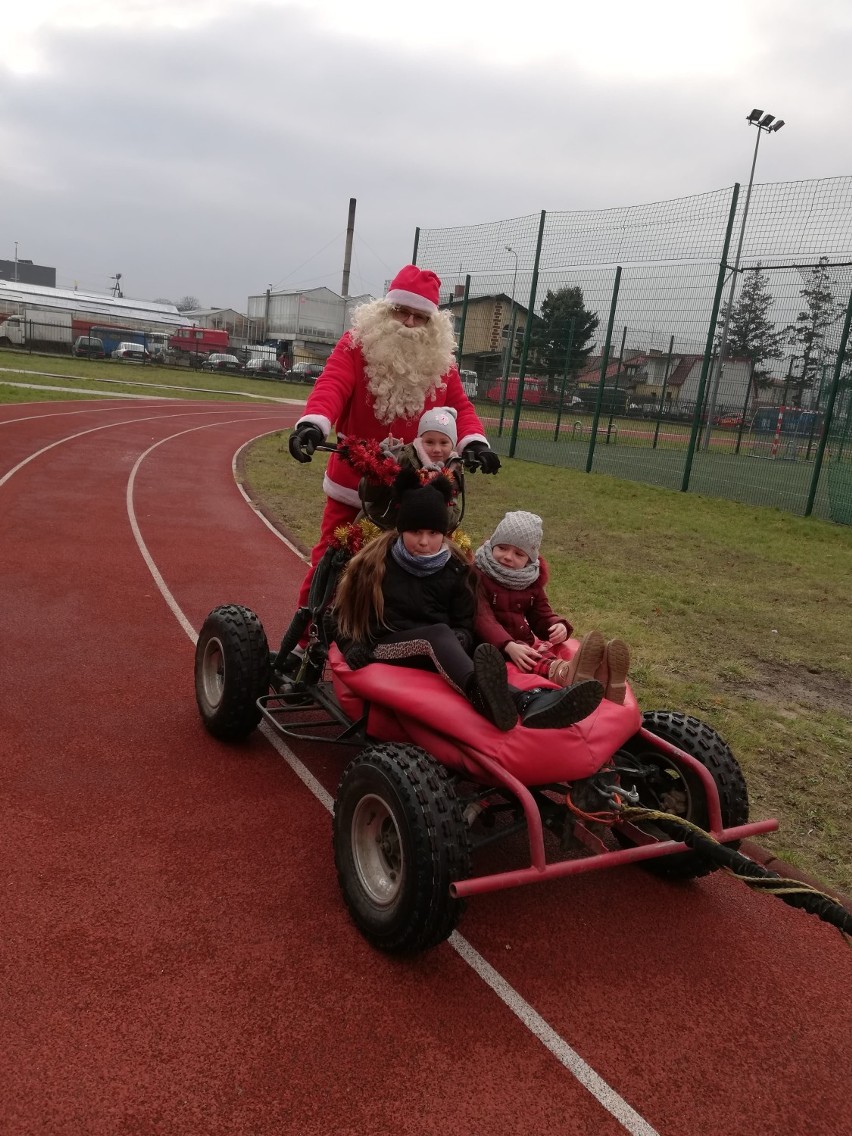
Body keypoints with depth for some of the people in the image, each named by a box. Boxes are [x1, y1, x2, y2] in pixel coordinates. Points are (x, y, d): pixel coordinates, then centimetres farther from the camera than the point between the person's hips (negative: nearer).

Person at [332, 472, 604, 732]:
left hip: (436, 652, 2)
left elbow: (465, 624, 13)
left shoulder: (455, 568, 7)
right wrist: (353, 648, -12)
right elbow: (343, 613, 7)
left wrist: (460, 640, -10)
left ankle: (529, 701, -65)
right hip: (384, 649, -2)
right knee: (439, 634, -34)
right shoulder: (374, 562, 0)